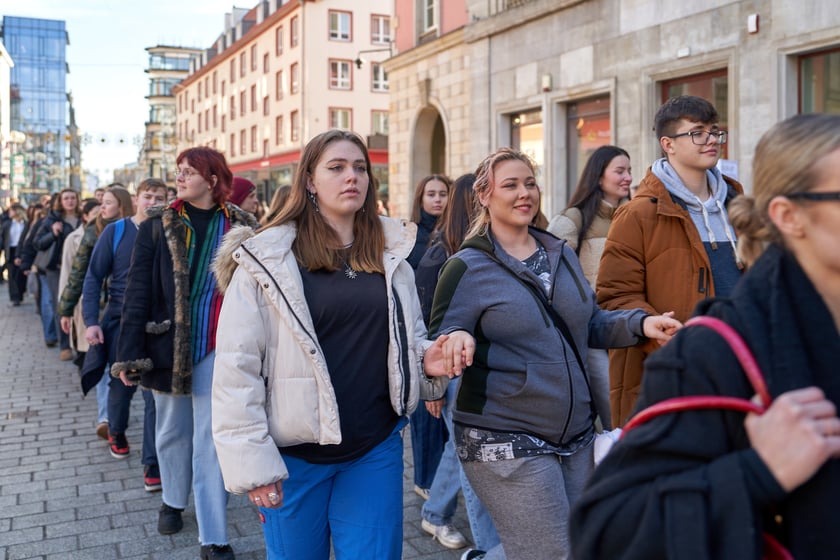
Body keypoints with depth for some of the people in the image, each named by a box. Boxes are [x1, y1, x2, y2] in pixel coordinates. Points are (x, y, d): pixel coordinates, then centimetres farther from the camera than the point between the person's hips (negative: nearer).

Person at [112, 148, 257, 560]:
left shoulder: (242, 228, -2)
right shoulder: (157, 226, -1)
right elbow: (137, 292, -3)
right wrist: (129, 354, -8)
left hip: (217, 348, -1)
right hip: (167, 344, 1)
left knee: (211, 441, 1)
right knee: (172, 431, 17)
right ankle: (173, 501, 43)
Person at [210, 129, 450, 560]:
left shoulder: (391, 254, 6)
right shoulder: (266, 259, -7)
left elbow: (408, 338, 15)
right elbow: (236, 368, -9)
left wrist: (427, 358, -8)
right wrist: (251, 461, -12)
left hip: (376, 451, 3)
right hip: (295, 454, -2)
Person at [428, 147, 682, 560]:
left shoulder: (561, 254, 9)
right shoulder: (467, 268, -8)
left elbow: (590, 325, 15)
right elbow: (439, 349, -7)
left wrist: (641, 323, -3)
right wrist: (457, 340, -29)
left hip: (577, 434, 7)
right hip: (506, 441, -6)